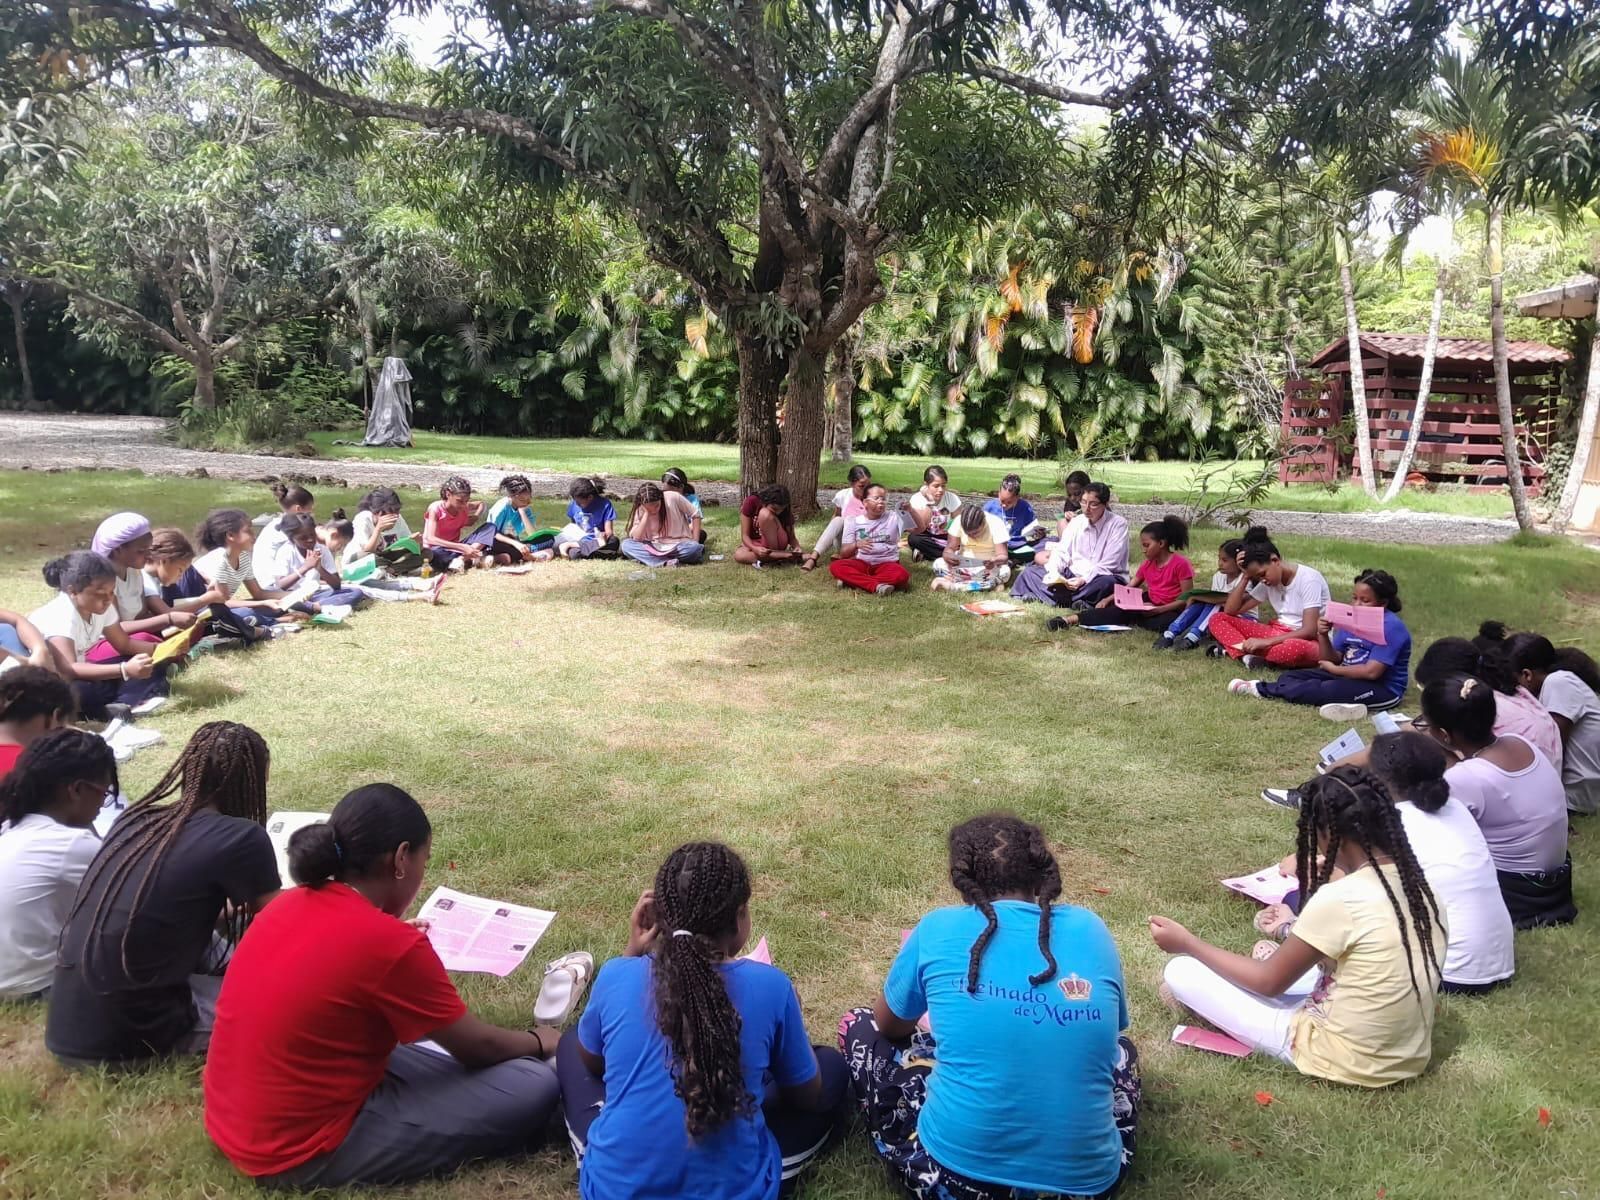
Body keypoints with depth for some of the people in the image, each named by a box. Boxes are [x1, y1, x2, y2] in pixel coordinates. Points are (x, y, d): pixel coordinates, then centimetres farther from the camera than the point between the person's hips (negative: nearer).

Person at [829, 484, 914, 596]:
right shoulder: (854, 521, 7)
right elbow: (843, 553, 1)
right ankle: (877, 586, -37)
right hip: (861, 563, 1)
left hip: (886, 564, 0)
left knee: (901, 575, -35)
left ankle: (853, 580, -26)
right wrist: (856, 544, -20)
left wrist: (910, 510, -16)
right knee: (835, 567, -29)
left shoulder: (894, 518, 7)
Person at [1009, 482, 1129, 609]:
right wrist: (1054, 572, -20)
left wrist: (1084, 580, -28)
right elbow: (1062, 552, 0)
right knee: (1029, 572, -8)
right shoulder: (1077, 521, 6)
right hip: (1073, 574, 5)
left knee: (1108, 583, -40)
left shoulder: (1118, 524, -10)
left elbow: (1108, 565, -16)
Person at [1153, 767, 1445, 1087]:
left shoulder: (1338, 900, -25)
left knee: (1180, 971, -3)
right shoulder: (1417, 883, -4)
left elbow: (1270, 981, -12)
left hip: (1346, 1061, -8)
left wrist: (1187, 943, -2)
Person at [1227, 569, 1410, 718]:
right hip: (1350, 678, 9)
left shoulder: (1391, 627, -17)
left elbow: (1372, 672, -24)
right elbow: (1333, 659, 8)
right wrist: (1323, 636, -11)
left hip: (1384, 689, -9)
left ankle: (1263, 689, -16)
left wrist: (1334, 669, -11)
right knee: (1289, 677, 2)